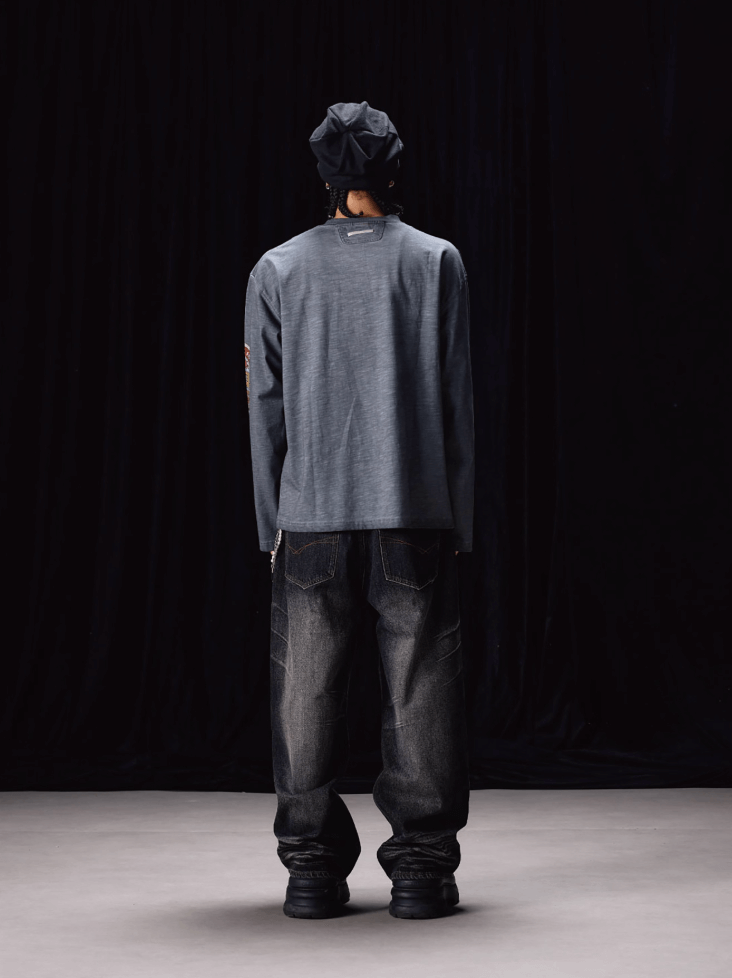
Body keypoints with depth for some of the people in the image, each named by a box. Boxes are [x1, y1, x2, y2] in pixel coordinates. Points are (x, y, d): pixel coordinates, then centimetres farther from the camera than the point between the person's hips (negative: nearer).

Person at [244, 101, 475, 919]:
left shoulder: (278, 270, 6)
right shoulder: (436, 262, 4)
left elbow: (265, 408, 4)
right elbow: (456, 401, 2)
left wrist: (272, 525, 10)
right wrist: (459, 521, 7)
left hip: (309, 516, 1)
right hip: (416, 515, -1)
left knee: (305, 691, 7)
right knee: (419, 690, 4)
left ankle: (313, 868, 12)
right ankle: (422, 866, 8)